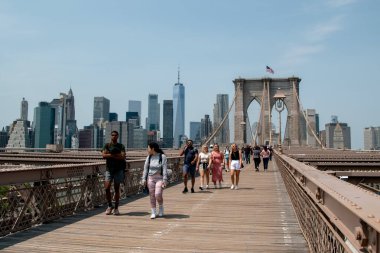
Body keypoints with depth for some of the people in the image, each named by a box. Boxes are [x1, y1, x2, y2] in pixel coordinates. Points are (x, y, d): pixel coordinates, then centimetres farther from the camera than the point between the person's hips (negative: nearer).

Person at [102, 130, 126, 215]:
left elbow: (123, 157, -10)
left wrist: (110, 155, -13)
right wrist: (117, 155, -13)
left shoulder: (121, 146, 4)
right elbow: (103, 155, -9)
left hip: (118, 170, -1)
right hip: (109, 169, 1)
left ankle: (116, 208, 14)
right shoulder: (107, 145, 7)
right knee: (107, 188, -7)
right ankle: (110, 206, 13)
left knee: (117, 189, 4)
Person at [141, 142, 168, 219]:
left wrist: (164, 180, -13)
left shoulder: (162, 157, -6)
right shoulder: (149, 157, 7)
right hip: (150, 178, 4)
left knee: (158, 194, -15)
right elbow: (145, 168, 10)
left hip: (159, 178, -4)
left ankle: (161, 207, 14)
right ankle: (153, 212, 14)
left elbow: (165, 169, -8)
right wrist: (144, 179, 3)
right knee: (152, 196, 3)